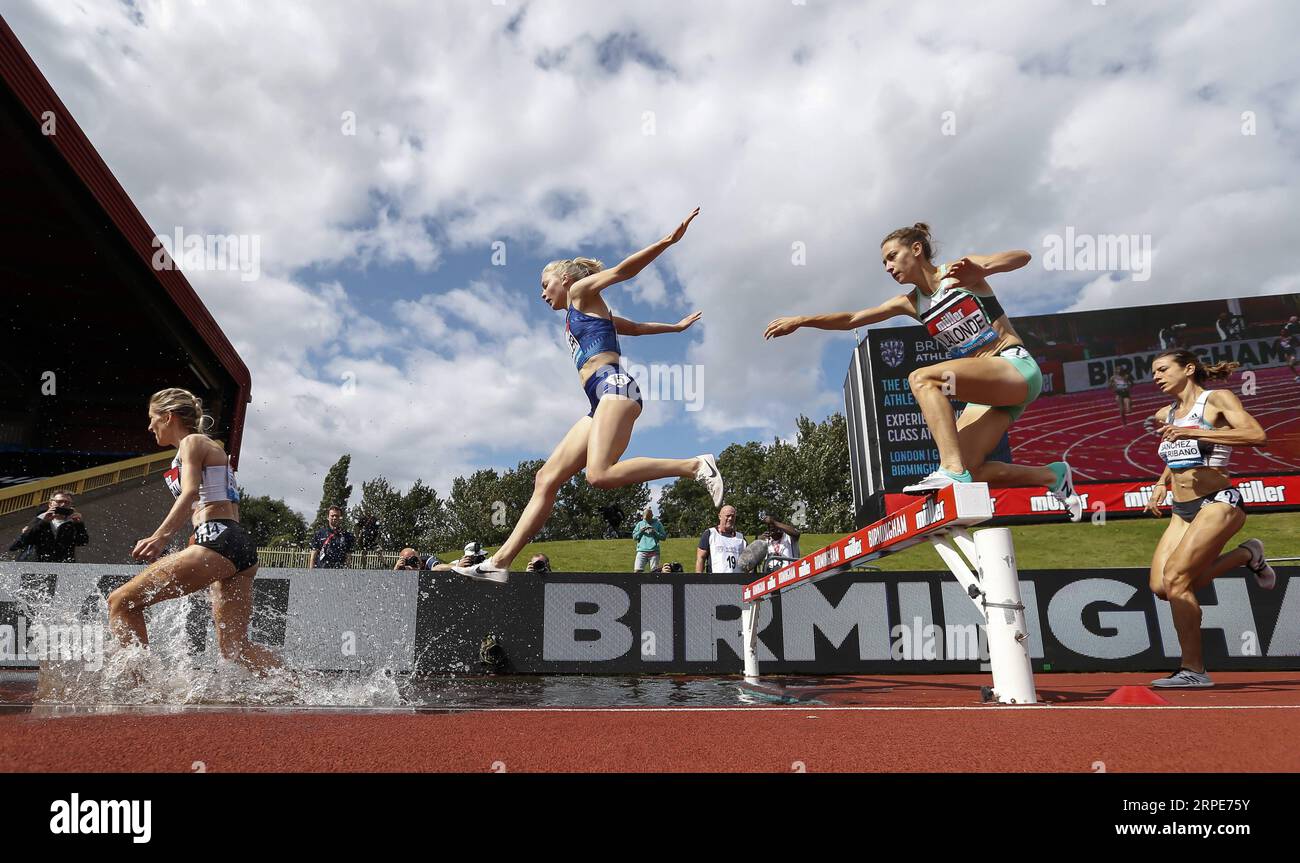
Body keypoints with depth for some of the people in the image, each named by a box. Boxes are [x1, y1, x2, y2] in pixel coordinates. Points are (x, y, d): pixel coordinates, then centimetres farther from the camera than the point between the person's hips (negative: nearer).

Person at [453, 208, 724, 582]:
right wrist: (675, 327, 50)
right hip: (601, 402, 9)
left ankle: (695, 465, -22)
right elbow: (636, 326, 41)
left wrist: (668, 240, -11)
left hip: (614, 386, -9)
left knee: (600, 474, -29)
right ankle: (500, 561, 3)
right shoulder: (578, 315, 33)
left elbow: (625, 269, -1)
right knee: (546, 479, 3)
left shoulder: (582, 292, 11)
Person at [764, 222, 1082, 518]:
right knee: (965, 471, -7)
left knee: (922, 378, -29)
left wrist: (980, 268, -30)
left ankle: (952, 470, -39)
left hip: (1017, 368, -7)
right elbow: (851, 319, 12)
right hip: (986, 389, 7)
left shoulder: (959, 272, -1)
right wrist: (800, 320, 4)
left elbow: (1023, 256, -12)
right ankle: (1051, 475, 10)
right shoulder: (910, 303, 14)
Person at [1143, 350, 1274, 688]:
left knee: (1175, 576, -22)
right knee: (1161, 587, -6)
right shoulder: (1164, 416, 16)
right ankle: (1246, 555, 17)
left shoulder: (1217, 399, -3)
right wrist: (1161, 483, 18)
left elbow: (1257, 435, -20)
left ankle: (1194, 670, -12)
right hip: (1182, 511, 7)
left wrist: (1194, 432, -24)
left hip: (1218, 502, -7)